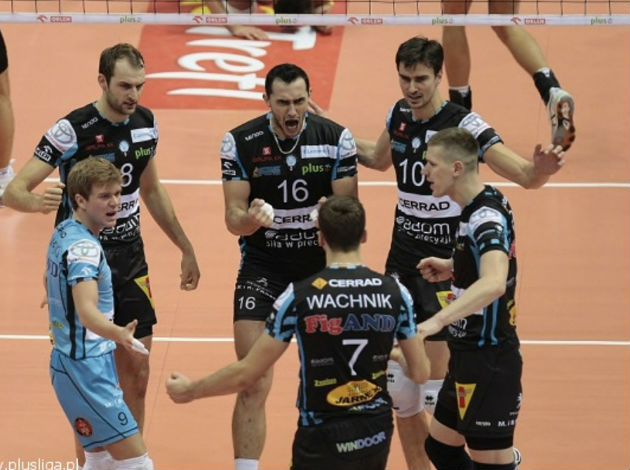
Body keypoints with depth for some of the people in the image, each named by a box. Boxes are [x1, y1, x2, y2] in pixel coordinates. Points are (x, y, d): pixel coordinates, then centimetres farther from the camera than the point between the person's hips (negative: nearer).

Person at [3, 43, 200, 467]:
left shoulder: (146, 122, 1)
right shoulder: (72, 130, -18)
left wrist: (185, 248, 22)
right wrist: (37, 200, -44)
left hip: (130, 261, 6)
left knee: (136, 375, 7)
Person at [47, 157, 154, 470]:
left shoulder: (62, 233, 7)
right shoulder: (84, 247, -23)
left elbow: (50, 281, 28)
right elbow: (87, 311, -38)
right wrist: (119, 335, -57)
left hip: (69, 360, 10)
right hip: (86, 370, -10)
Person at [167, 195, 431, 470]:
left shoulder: (300, 296, -13)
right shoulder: (395, 293, -5)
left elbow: (245, 375, -8)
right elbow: (420, 373, 6)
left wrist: (190, 390, 9)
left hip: (323, 439, -3)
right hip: (377, 436, 3)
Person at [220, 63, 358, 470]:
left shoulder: (337, 138, -8)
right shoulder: (241, 143, -9)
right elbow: (233, 218, -7)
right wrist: (250, 219, -30)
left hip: (321, 262, 1)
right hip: (262, 264, -1)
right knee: (253, 384, -9)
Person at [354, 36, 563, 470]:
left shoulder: (463, 125, -17)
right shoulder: (400, 114, 2)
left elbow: (523, 174, -27)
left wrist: (541, 169, -48)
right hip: (401, 262, 6)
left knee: (438, 395, -7)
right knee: (399, 387, 9)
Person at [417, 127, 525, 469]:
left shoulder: (487, 219, -23)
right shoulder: (484, 204, 6)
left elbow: (494, 284, -42)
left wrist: (437, 321, -52)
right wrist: (453, 268, 12)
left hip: (488, 364, -10)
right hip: (469, 355, 10)